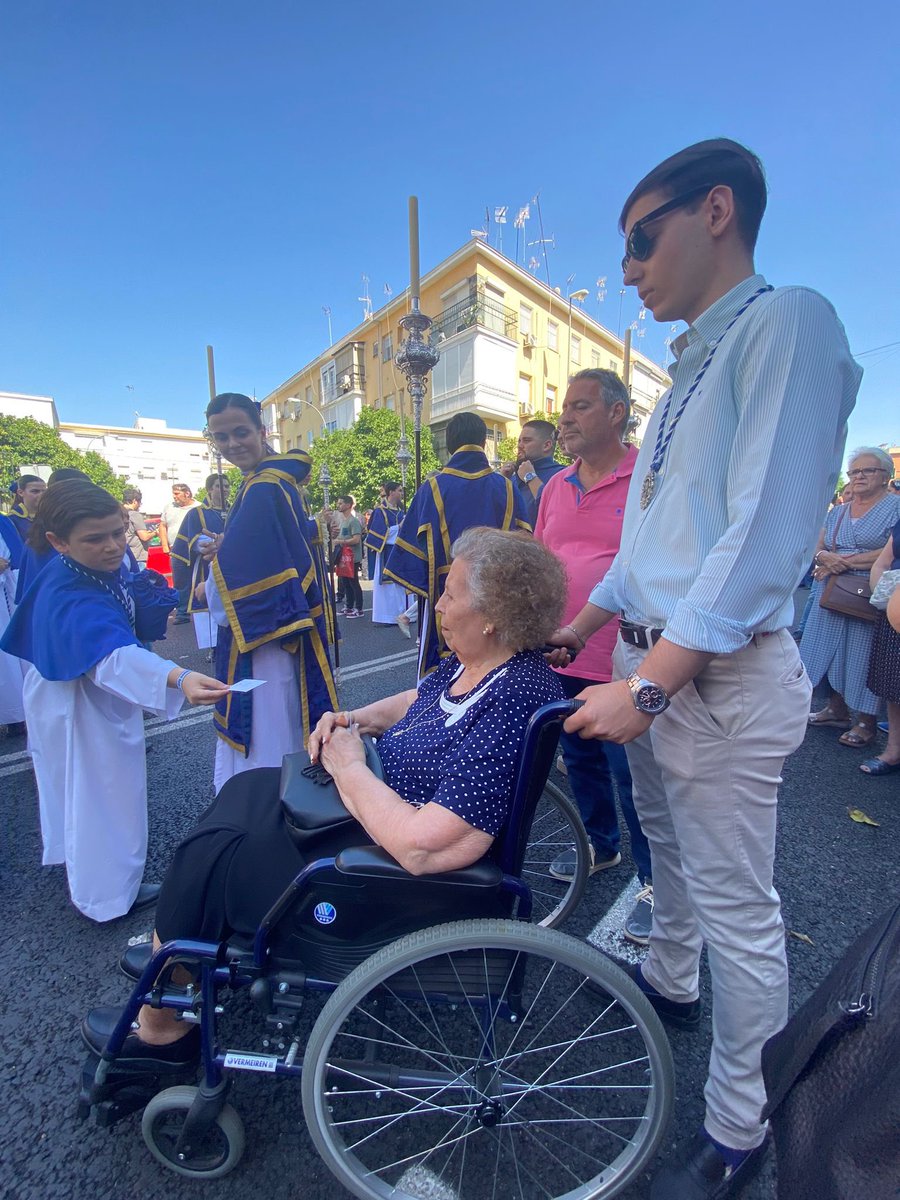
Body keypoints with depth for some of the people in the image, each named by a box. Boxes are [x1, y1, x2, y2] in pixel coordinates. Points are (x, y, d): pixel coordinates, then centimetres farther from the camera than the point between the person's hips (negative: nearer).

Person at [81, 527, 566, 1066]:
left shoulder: (509, 706, -33)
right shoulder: (473, 660, -5)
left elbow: (423, 848, -36)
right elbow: (419, 701, 13)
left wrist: (350, 767, -22)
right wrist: (355, 719, -6)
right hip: (384, 805, 9)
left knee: (206, 856, 1)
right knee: (247, 789, 19)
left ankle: (162, 1027, 30)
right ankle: (177, 946, 40)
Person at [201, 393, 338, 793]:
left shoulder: (262, 490, -20)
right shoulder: (278, 479, 10)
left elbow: (236, 580, -23)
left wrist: (208, 590, -2)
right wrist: (229, 548, 4)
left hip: (264, 641, -10)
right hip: (279, 629, 10)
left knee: (263, 741, 5)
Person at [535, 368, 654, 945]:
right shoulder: (556, 487, 10)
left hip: (622, 665, -6)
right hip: (562, 659, 7)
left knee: (632, 775, 6)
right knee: (581, 761, 22)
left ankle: (655, 881, 30)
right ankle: (600, 845, 46)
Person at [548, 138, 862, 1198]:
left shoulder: (787, 322, -9)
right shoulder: (690, 366, 18)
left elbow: (764, 538, -21)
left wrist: (646, 684, -23)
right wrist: (578, 628, 19)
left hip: (720, 676, -9)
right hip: (648, 664, 9)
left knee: (736, 905, 8)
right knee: (668, 851, 25)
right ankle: (667, 980, 51)